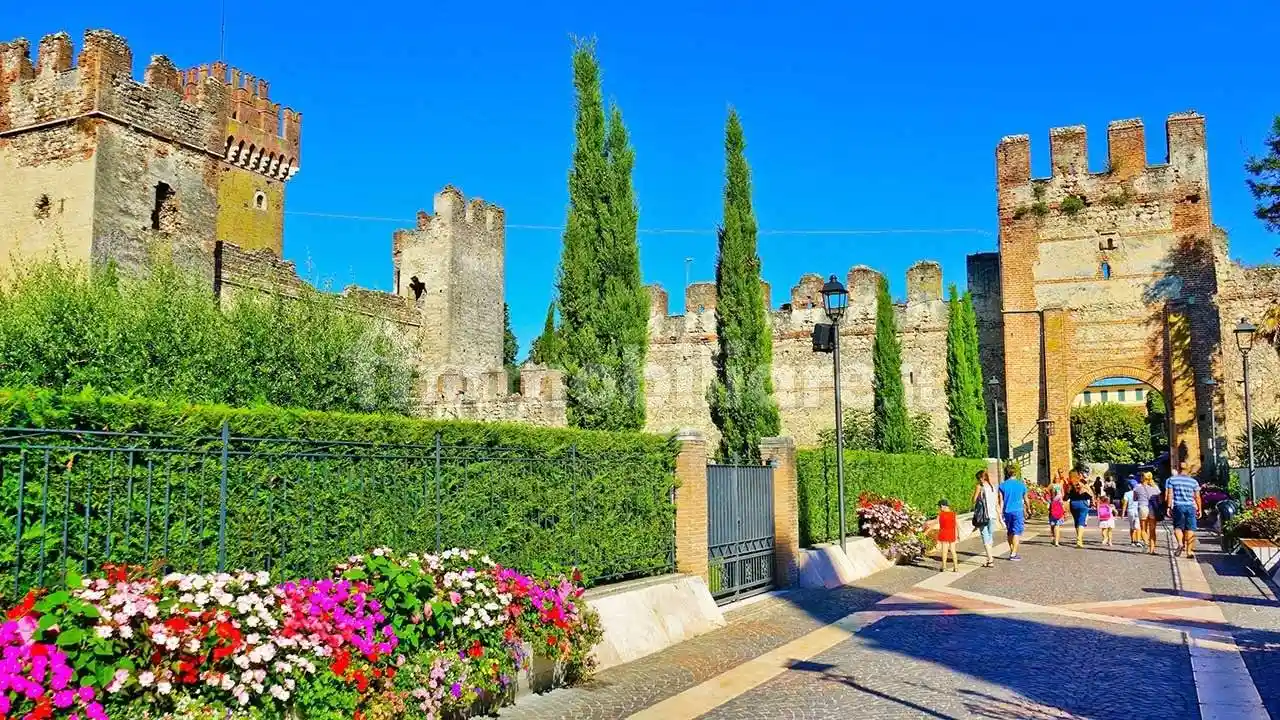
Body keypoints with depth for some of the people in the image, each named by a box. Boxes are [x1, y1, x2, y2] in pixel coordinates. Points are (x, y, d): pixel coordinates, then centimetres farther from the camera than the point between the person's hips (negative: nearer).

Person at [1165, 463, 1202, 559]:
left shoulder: (1171, 480, 4)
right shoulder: (1193, 481, 8)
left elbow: (1169, 494, -4)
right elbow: (1197, 497, 8)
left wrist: (1169, 507, -5)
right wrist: (1199, 509, 14)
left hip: (1178, 506, -1)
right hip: (1190, 506, 1)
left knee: (1178, 526, 11)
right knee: (1190, 529, 4)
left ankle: (1180, 543, -14)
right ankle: (1189, 551, 1)